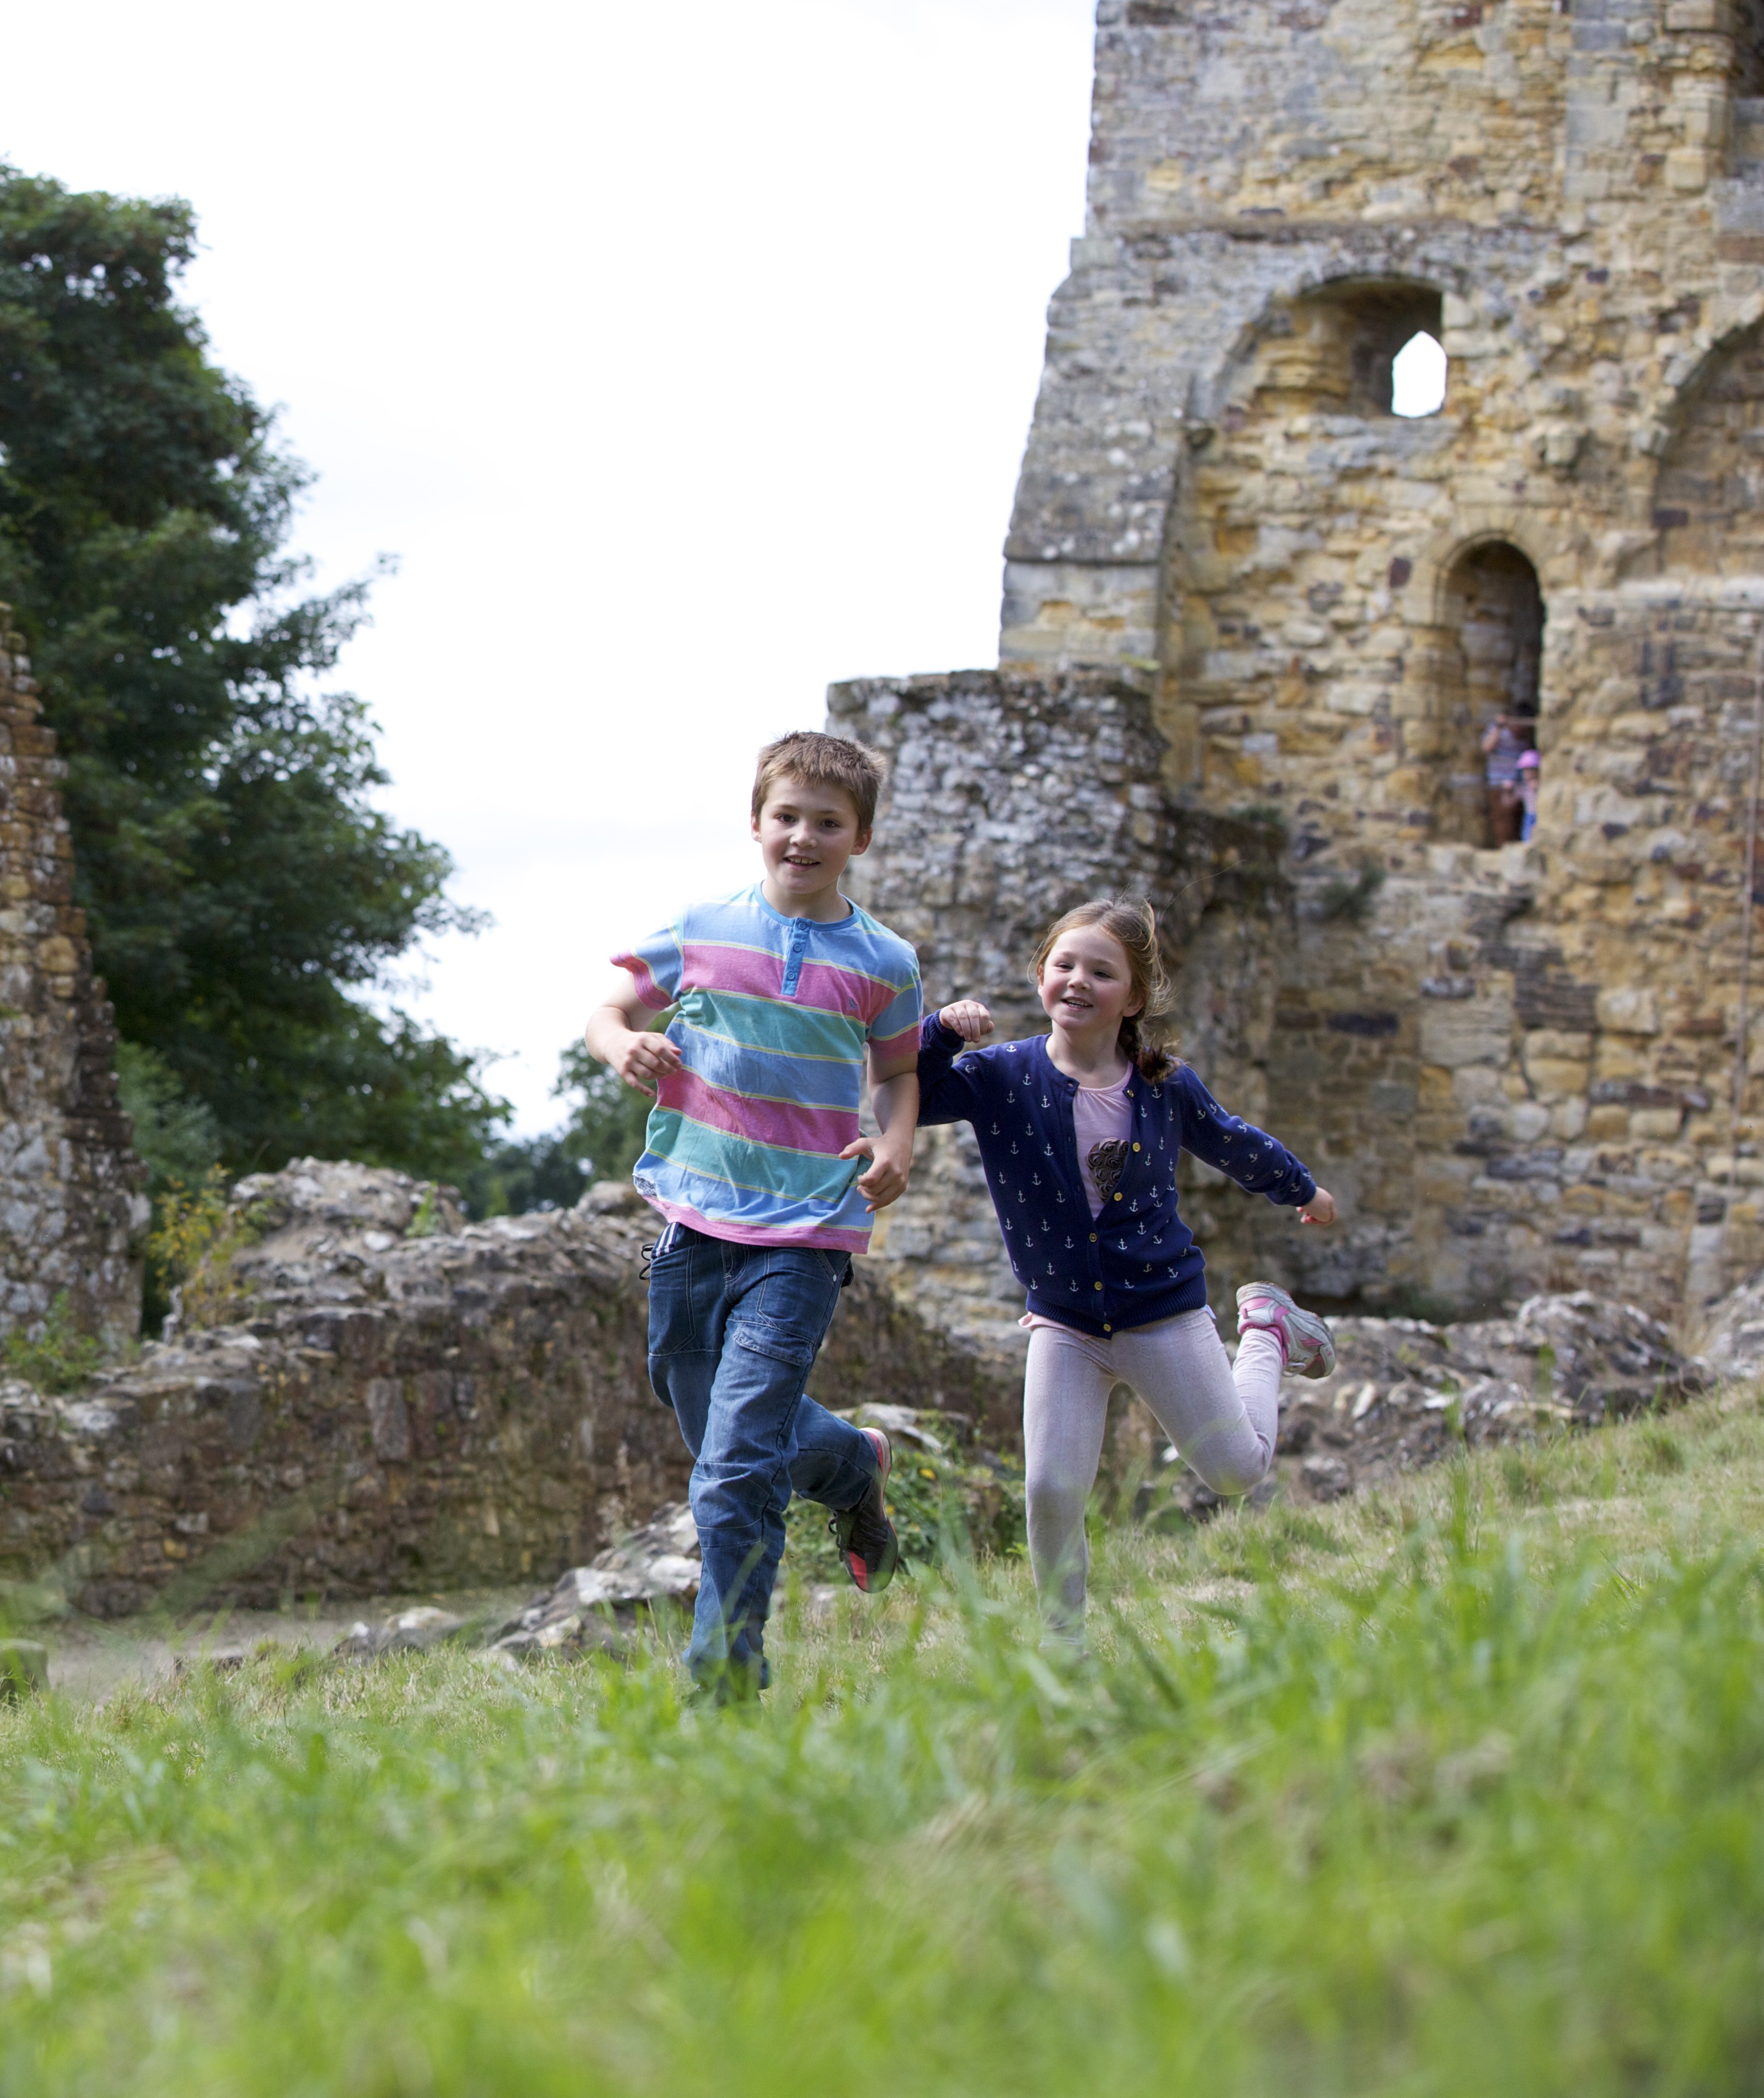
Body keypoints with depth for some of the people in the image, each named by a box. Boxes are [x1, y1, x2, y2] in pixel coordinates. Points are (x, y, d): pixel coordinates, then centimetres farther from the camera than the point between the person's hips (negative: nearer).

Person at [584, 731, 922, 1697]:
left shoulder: (884, 963, 2)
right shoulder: (702, 930, 4)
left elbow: (897, 1071, 18)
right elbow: (611, 1009, 13)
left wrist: (895, 1144, -3)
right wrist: (622, 1044, -10)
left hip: (805, 1231, -3)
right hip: (695, 1220, 3)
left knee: (738, 1461, -14)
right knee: (720, 1441, 16)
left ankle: (725, 1662, -5)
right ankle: (855, 1465, 46)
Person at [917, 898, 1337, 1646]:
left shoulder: (1165, 1087, -6)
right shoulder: (1001, 1077, -10)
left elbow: (1232, 1144, 13)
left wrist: (1303, 1189, 29)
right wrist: (941, 1031, -31)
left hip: (1163, 1310, 0)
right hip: (1064, 1323, 0)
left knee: (1237, 1470, 9)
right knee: (1052, 1488, -12)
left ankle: (1268, 1330, 37)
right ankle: (1065, 1642, 9)